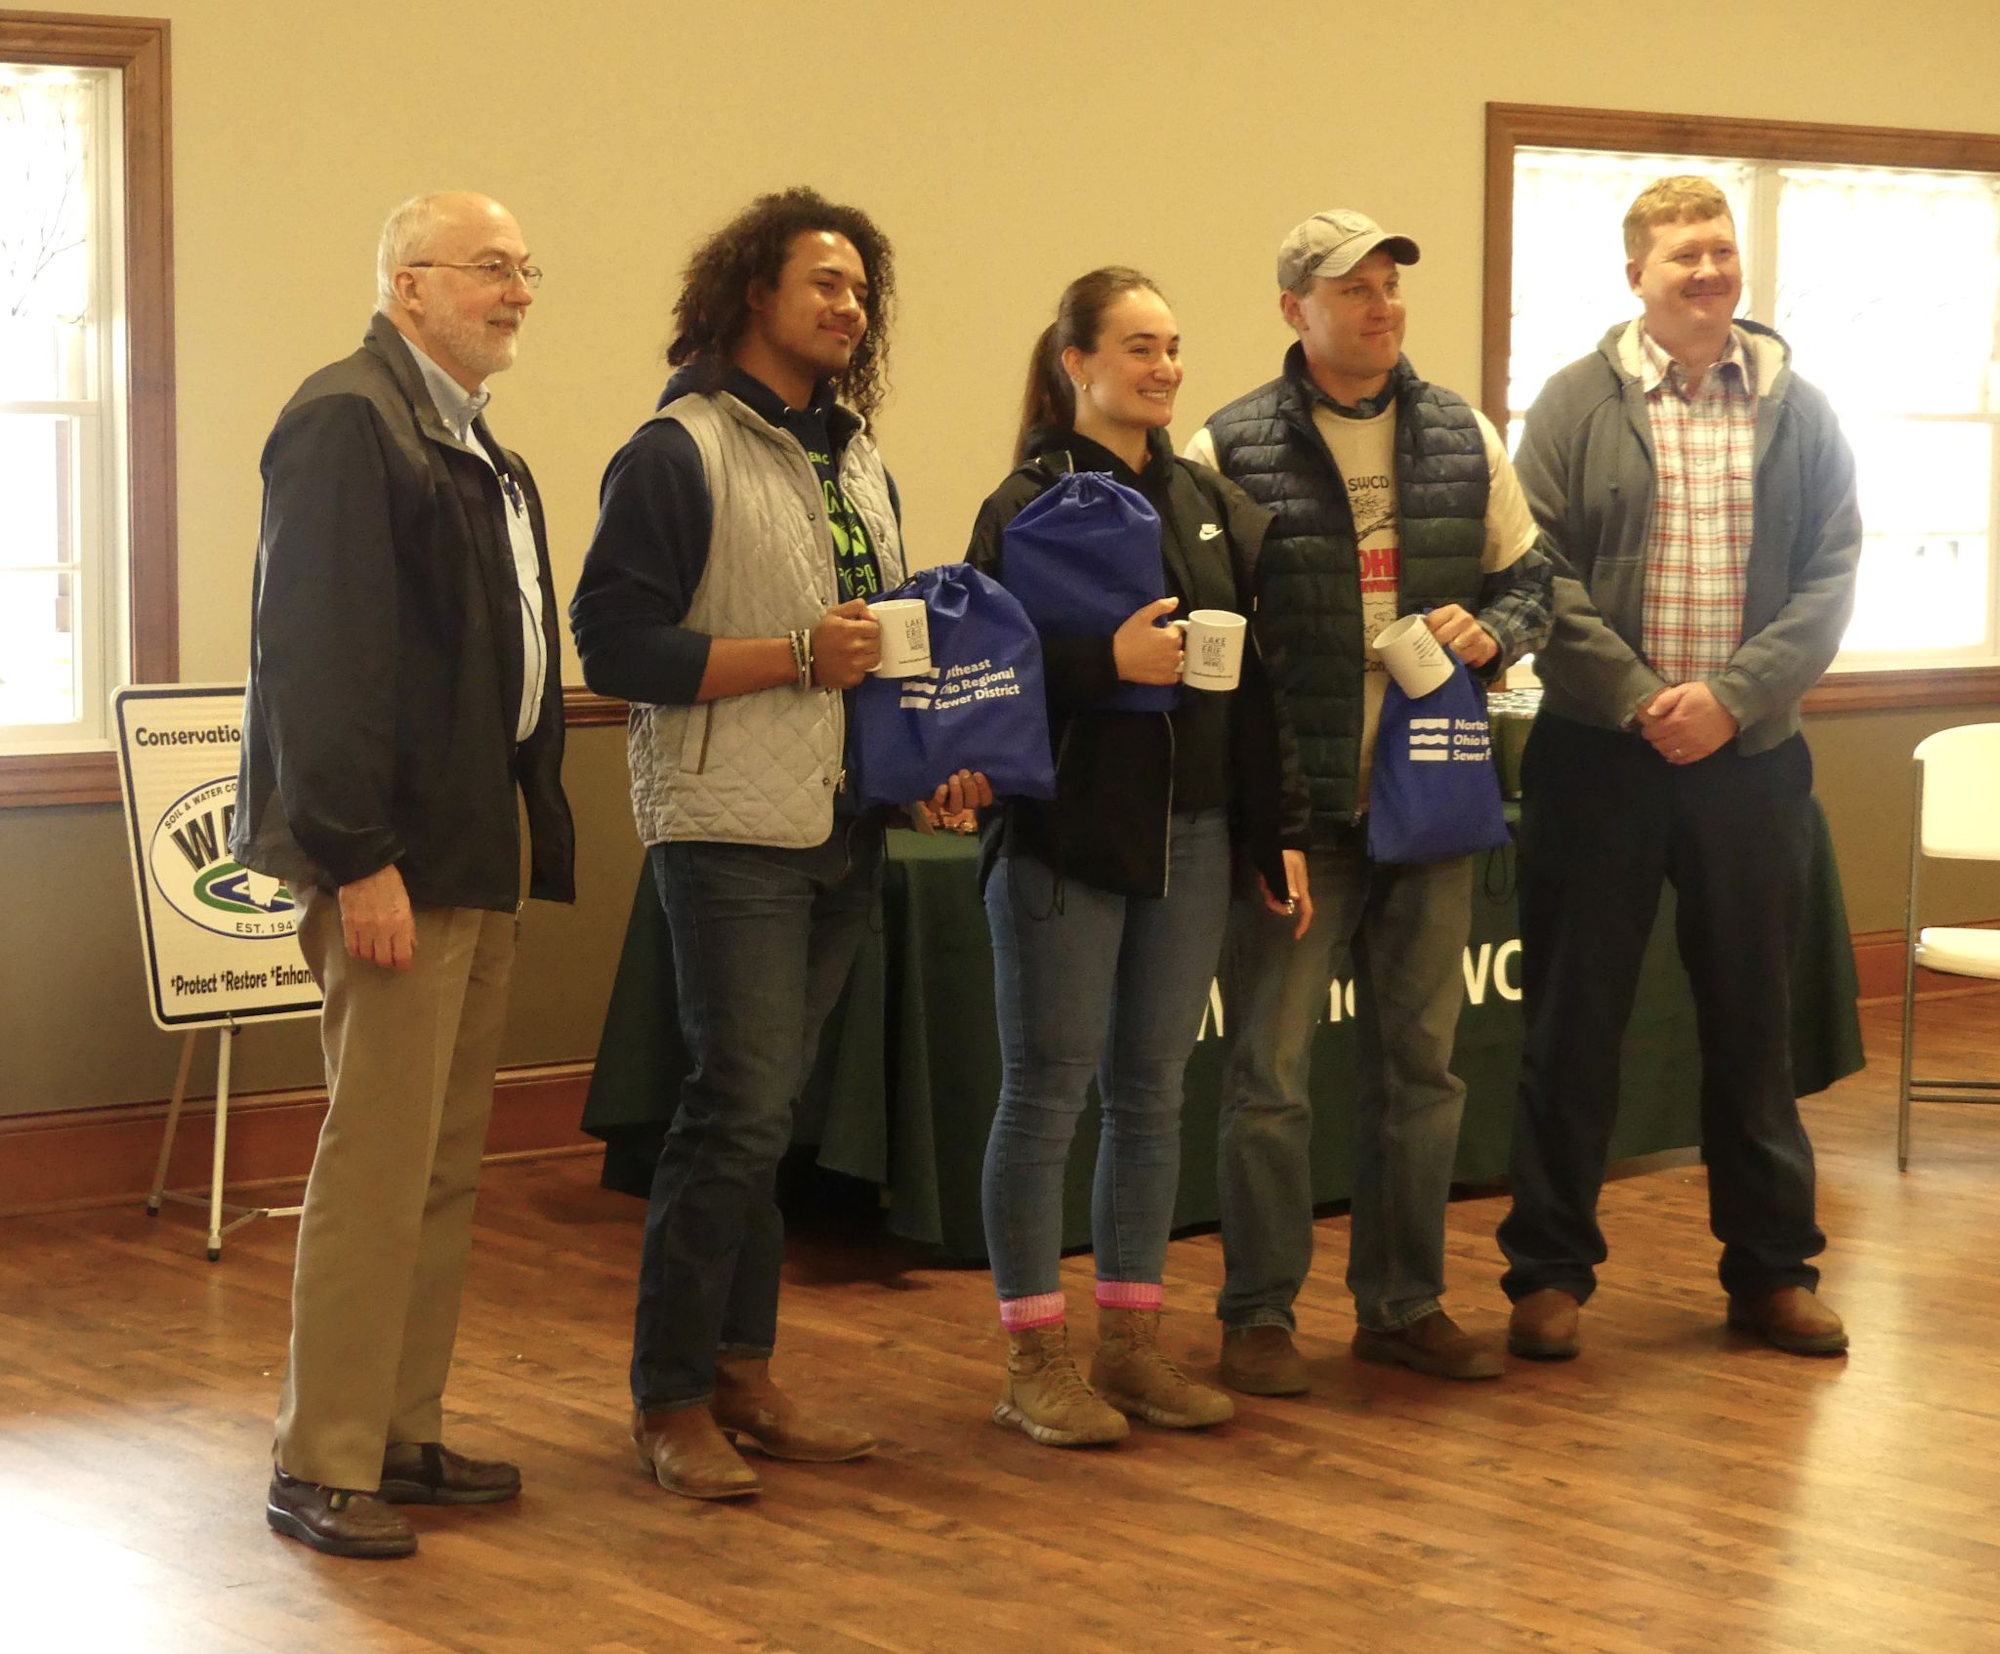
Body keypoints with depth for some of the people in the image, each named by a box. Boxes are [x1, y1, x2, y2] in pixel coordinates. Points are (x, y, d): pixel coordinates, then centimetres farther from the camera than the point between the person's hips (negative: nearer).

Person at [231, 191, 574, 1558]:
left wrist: (533, 832, 11)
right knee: (379, 1162, -6)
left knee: (448, 1164, 13)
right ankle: (322, 1467, 1)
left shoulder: (483, 452, 18)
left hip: (481, 848, 10)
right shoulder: (348, 422, -12)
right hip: (397, 856, -9)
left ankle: (404, 1433, 21)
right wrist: (358, 858, -21)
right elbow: (319, 652, -18)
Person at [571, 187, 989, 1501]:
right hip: (730, 828, -7)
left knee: (764, 1112, 12)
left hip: (843, 836, 7)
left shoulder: (859, 461, 17)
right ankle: (671, 1402, 0)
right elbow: (614, 645, -13)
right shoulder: (678, 454, -6)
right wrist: (795, 658, -17)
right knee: (741, 1111, -10)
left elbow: (894, 637, 25)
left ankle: (742, 1371, 19)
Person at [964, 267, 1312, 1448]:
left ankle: (1133, 1341, 19)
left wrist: (1279, 831, 8)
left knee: (1154, 1092, 10)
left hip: (1191, 838, 6)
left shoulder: (1212, 503, 12)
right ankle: (1036, 1359, 8)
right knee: (1047, 1093, 1)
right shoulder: (1029, 506, -5)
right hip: (1065, 839, -6)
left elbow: (1258, 678, 12)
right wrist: (1106, 661, -25)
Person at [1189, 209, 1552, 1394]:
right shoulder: (1230, 451, -5)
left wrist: (1493, 631, -6)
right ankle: (1261, 1315, 12)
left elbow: (1532, 578, 18)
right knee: (1272, 1071, 0)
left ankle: (1405, 1302, 24)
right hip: (1294, 807, -4)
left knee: (1421, 1063, 12)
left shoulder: (1464, 439, 8)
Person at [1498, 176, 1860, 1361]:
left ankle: (1773, 1269, 21)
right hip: (1600, 756, -2)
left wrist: (1732, 696, -12)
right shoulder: (1578, 404, 0)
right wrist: (1635, 697, -14)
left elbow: (1831, 577, 0)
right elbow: (1541, 575, -6)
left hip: (1750, 759, 2)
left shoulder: (1798, 410, 5)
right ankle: (1551, 1270, 14)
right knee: (1575, 1018, 4)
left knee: (1754, 1020, 10)